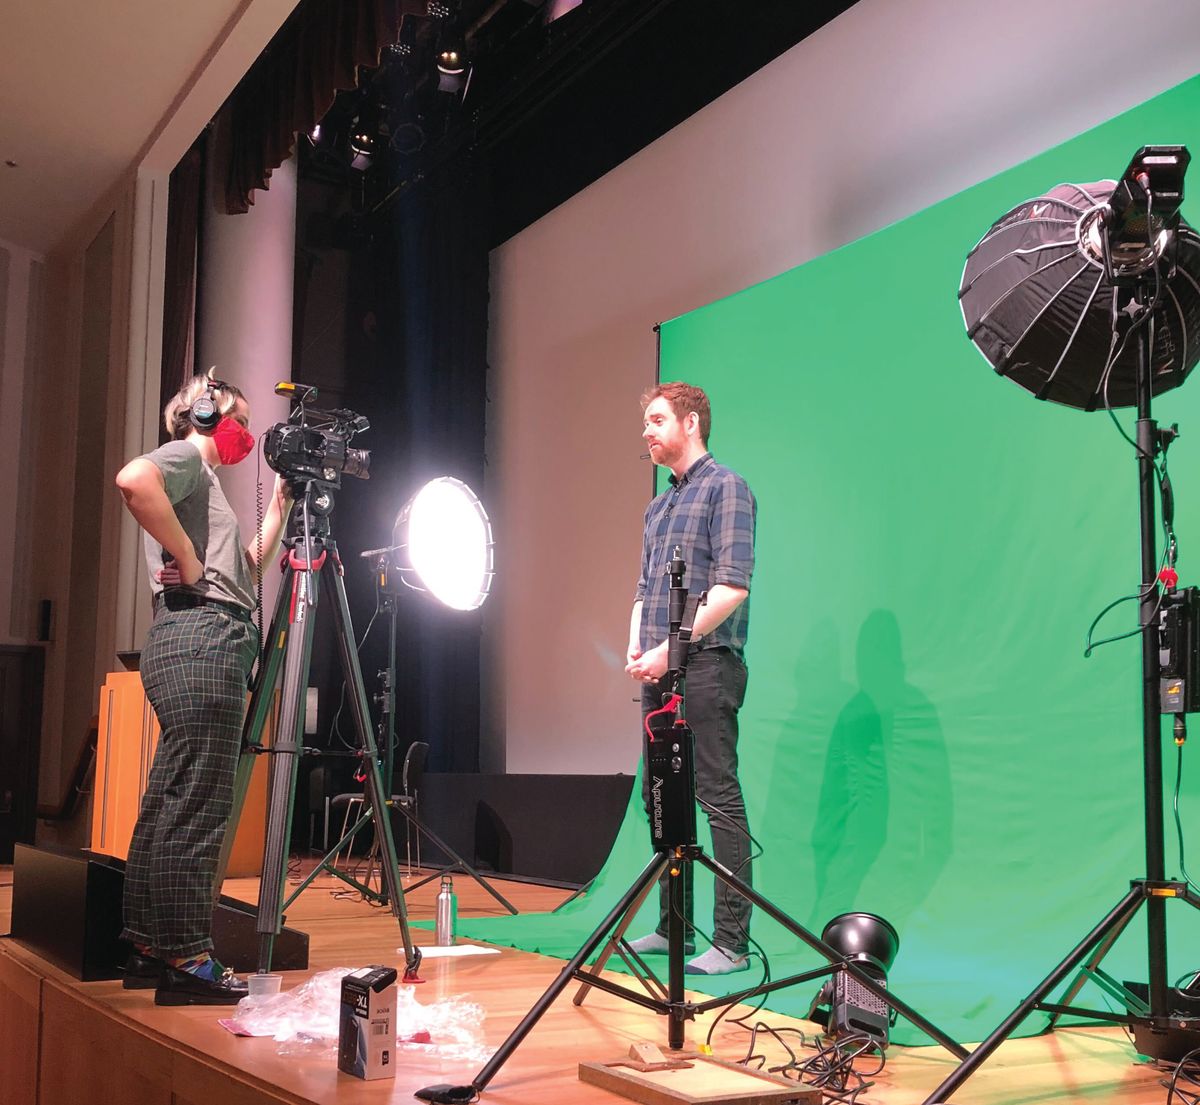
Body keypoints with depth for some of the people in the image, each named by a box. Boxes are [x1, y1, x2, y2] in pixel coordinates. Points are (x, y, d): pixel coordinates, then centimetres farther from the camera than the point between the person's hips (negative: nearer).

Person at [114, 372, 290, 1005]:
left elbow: (243, 566, 33)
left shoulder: (203, 478, 29)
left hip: (198, 646, 10)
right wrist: (189, 561, -18)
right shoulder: (184, 457, 0)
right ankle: (185, 961, -8)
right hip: (201, 638, -10)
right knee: (195, 807, -10)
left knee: (169, 804, 11)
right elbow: (133, 479, -24)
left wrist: (278, 508, 28)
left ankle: (150, 950, 16)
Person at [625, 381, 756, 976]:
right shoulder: (658, 507, 21)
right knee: (660, 798, 11)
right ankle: (673, 928, 21)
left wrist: (671, 647, -17)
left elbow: (732, 588, -14)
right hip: (659, 672, 9)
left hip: (705, 665, -9)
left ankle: (731, 942, -5)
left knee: (719, 799, -8)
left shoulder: (725, 488, -4)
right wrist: (636, 648, 4)